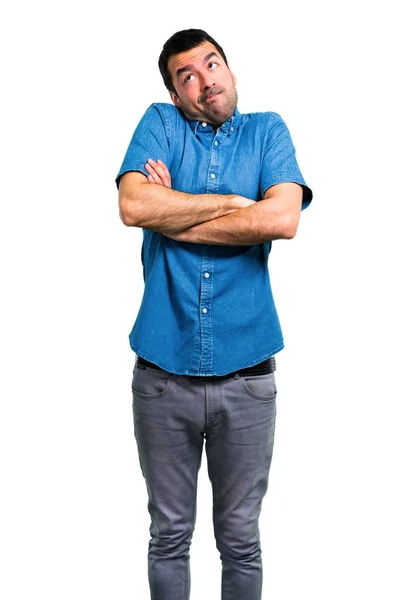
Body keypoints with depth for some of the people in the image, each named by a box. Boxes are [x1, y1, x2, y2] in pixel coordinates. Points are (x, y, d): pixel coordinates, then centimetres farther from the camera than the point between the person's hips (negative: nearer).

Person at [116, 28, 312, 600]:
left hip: (246, 376, 0)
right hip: (163, 372, 0)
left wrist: (173, 217, -9)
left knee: (241, 539, 15)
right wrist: (233, 202, -9)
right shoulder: (160, 124, 6)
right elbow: (132, 205, -13)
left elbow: (283, 218, -13)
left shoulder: (268, 130, 6)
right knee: (169, 535, 15)